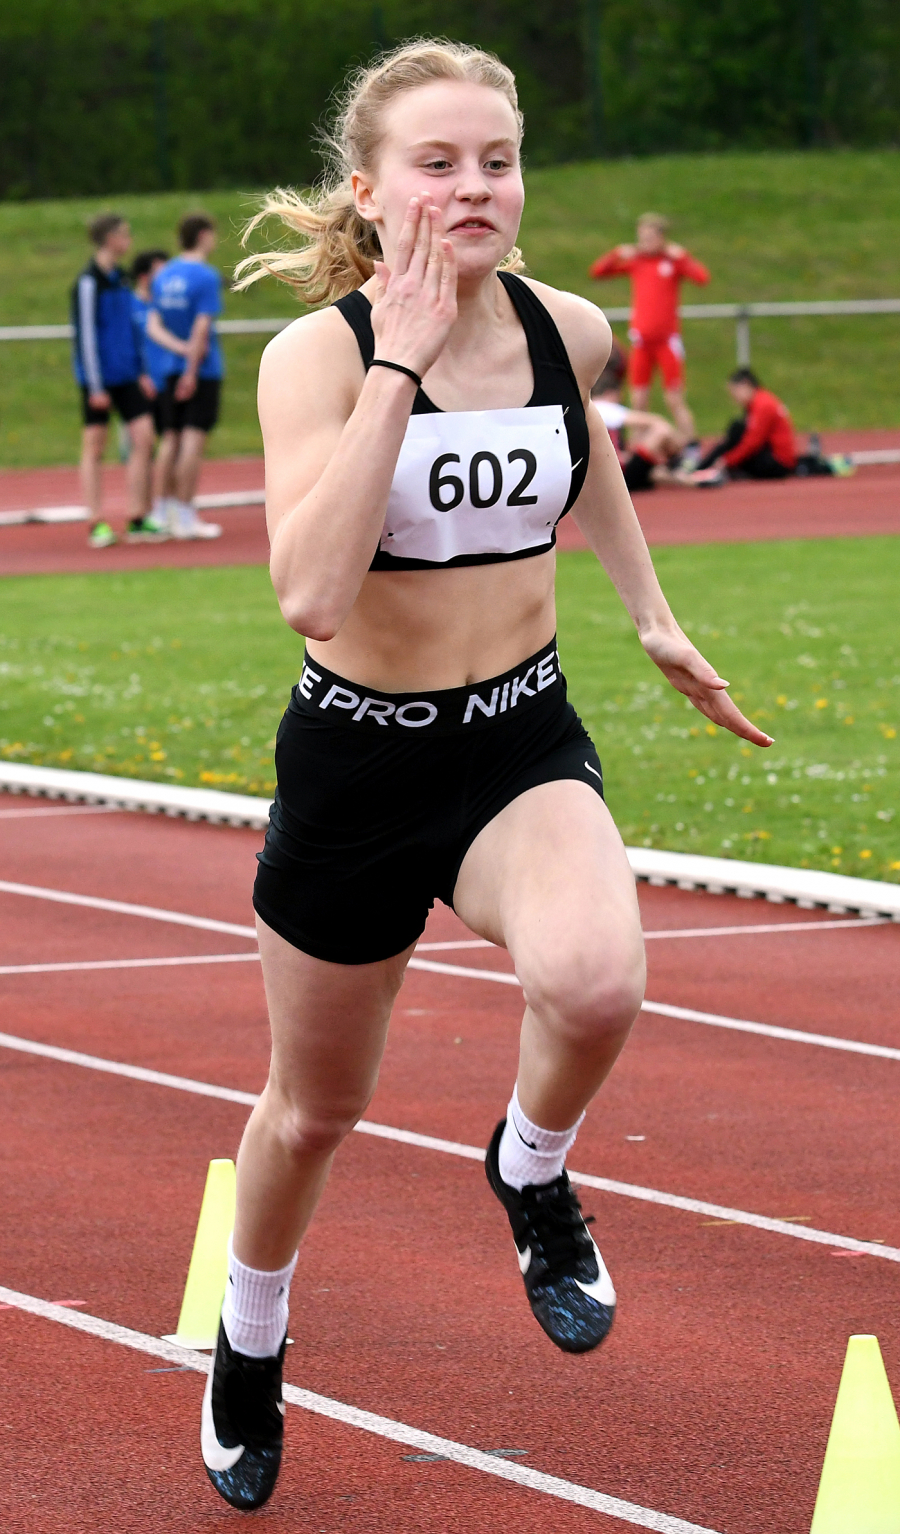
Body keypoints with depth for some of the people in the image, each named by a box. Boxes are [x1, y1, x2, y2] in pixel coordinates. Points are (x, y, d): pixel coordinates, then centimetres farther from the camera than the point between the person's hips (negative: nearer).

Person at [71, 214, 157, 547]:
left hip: (125, 376, 7)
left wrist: (141, 371, 17)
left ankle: (137, 520, 4)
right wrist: (96, 387, -16)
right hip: (99, 378, -7)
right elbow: (86, 335, -14)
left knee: (143, 437, -1)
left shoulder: (119, 279, 13)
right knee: (94, 448, 0)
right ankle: (98, 524, 4)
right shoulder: (89, 283, -12)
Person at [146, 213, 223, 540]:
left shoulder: (163, 276, 10)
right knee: (194, 438, -5)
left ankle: (165, 509, 11)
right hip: (203, 369, -7)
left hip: (174, 367, 7)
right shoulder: (206, 277, -12)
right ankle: (184, 516, -5)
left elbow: (153, 326, 4)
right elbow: (202, 328, -17)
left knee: (171, 438, 10)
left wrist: (180, 349, -8)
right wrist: (192, 368, -12)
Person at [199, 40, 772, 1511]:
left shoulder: (567, 330, -4)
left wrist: (652, 616, 25)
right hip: (356, 763, -2)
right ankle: (250, 1349, 47)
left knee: (594, 981, -32)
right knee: (313, 1112, 16)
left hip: (524, 747, 2)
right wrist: (400, 358, -30)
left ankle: (532, 1172, 3)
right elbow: (311, 594, -32)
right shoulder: (317, 355, -17)